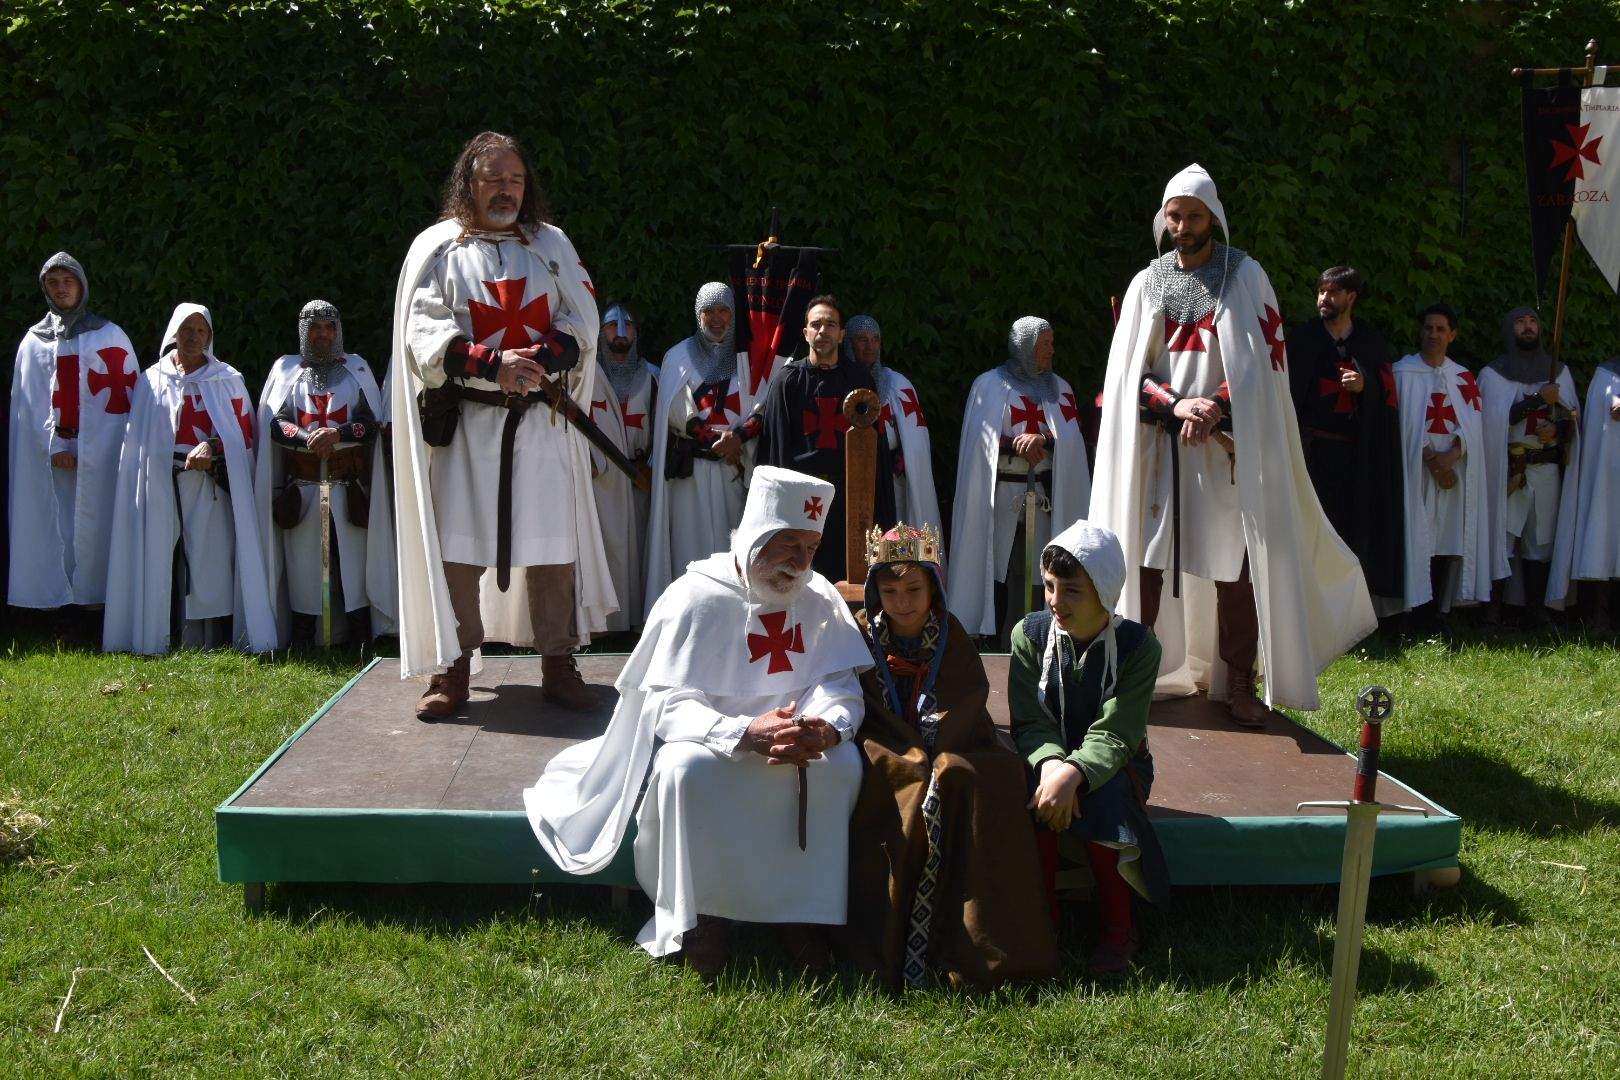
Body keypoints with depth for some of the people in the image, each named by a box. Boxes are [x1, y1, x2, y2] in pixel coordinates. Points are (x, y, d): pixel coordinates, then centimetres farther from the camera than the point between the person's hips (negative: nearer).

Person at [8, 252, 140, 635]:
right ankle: (57, 601, 0)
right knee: (54, 524, -2)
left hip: (100, 454, -1)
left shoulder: (109, 335, 8)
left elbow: (129, 394, 4)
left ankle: (95, 597, -1)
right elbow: (30, 402, 5)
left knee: (95, 523, -4)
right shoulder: (34, 340, 13)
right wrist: (54, 446, -10)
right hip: (51, 455, 2)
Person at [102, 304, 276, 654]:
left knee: (209, 560, -7)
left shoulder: (226, 381, 9)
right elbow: (138, 437, 12)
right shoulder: (152, 380, 12)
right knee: (164, 560, -3)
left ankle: (209, 644, -5)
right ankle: (173, 639, 1)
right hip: (163, 490, 1)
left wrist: (213, 448, -12)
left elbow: (244, 434, 5)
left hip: (211, 487, -1)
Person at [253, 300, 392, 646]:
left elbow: (373, 421, 2)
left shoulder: (357, 368, 14)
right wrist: (308, 439, -17)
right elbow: (276, 423, 2)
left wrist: (338, 434, -16)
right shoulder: (286, 368, 14)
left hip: (349, 483, 0)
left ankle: (360, 640, -2)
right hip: (301, 484, 0)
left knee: (353, 557, -4)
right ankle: (301, 640, 5)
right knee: (302, 560, -1)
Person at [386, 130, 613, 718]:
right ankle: (453, 668, 6)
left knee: (554, 540, 0)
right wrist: (491, 363, -19)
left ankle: (558, 664, 9)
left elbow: (583, 322, 6)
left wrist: (541, 358, -14)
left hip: (542, 421, 2)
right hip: (464, 421, -2)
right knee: (458, 542, -3)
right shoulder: (438, 247, 7)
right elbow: (424, 331, -4)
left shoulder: (552, 244, 14)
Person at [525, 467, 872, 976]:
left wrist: (827, 726, -32)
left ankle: (805, 911, -15)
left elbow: (841, 686, -5)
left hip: (792, 740, 3)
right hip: (701, 740, -3)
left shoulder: (820, 600, 0)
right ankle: (700, 917, -19)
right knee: (687, 769, -36)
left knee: (843, 763, -27)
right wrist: (746, 734, -38)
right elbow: (670, 706, -19)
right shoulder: (696, 597, -12)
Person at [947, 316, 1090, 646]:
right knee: (997, 566, -6)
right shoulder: (990, 384, 4)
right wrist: (1017, 444, -16)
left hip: (1043, 492, 3)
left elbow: (1070, 437, 3)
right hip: (1000, 491, -3)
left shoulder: (1059, 387, 13)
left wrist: (1042, 439, -16)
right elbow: (980, 438, -3)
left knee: (1031, 569, -2)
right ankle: (991, 637, -1)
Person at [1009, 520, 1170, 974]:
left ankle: (1117, 926, -16)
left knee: (1099, 797, -35)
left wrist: (1073, 773, -43)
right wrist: (1050, 764, -35)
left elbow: (1114, 735, -23)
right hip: (1049, 756, 1)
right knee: (1035, 794, -33)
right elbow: (1029, 723, -12)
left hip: (1113, 764, -1)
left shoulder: (1136, 644, -14)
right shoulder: (1030, 634, -7)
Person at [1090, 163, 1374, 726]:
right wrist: (1176, 405, -12)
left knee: (1234, 566, -2)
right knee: (1144, 560, -1)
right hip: (1156, 447, 2)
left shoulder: (1245, 276, 4)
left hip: (1228, 447, -2)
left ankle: (1239, 684, 7)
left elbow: (1265, 360, -3)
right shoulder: (1147, 284, 10)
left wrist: (1215, 407, -17)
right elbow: (1127, 371, 5)